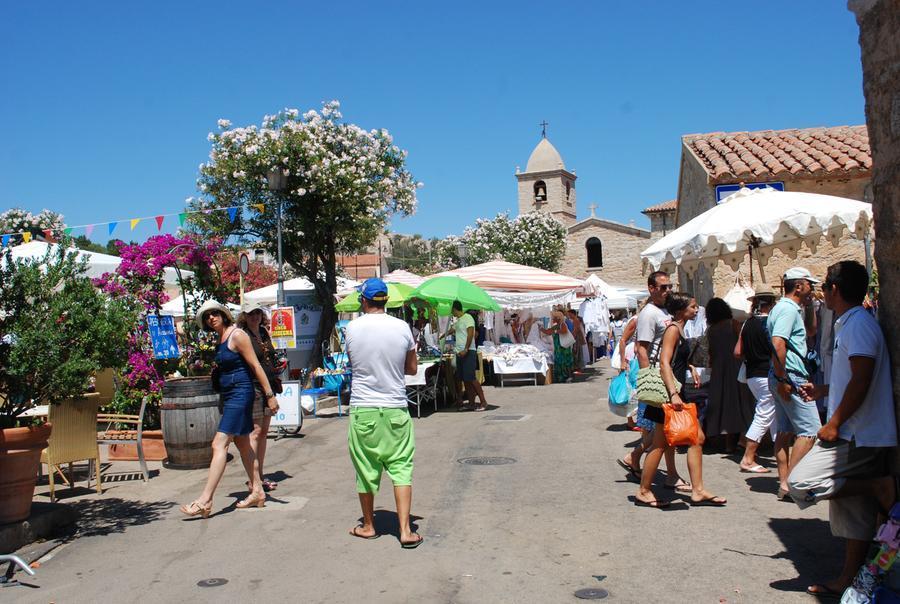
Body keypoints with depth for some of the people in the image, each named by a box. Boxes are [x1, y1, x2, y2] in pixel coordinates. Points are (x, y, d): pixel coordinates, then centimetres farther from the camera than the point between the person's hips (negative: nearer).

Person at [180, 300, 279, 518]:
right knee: (242, 444, 13)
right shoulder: (220, 339, 14)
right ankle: (257, 492, 22)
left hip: (240, 394, -10)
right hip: (229, 395, 10)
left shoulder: (237, 335, -13)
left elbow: (255, 366, -15)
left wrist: (269, 395, -17)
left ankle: (205, 500, -14)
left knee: (219, 444, -13)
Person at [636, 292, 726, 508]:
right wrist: (673, 394, -30)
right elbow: (664, 363, -23)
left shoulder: (680, 329, 16)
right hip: (669, 393, -10)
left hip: (678, 392, 10)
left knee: (697, 438, 8)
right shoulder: (673, 329, -13)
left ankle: (697, 491, 13)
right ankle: (643, 492, 7)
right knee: (660, 444, -3)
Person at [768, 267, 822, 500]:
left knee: (785, 430, 11)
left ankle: (785, 482, 16)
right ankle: (790, 483, -7)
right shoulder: (789, 309, -14)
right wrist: (783, 379, -25)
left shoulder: (782, 307, 18)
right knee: (810, 430, -7)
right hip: (791, 377, -11)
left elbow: (810, 332, 33)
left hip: (784, 378, 11)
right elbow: (777, 343, -26)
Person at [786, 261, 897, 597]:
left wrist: (834, 424, -20)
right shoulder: (852, 323, 17)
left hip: (856, 435, -10)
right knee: (853, 511, 12)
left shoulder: (857, 324, -15)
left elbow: (862, 380, -24)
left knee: (800, 484, -13)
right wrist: (821, 391, 31)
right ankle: (849, 580, 18)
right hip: (857, 436, 10)